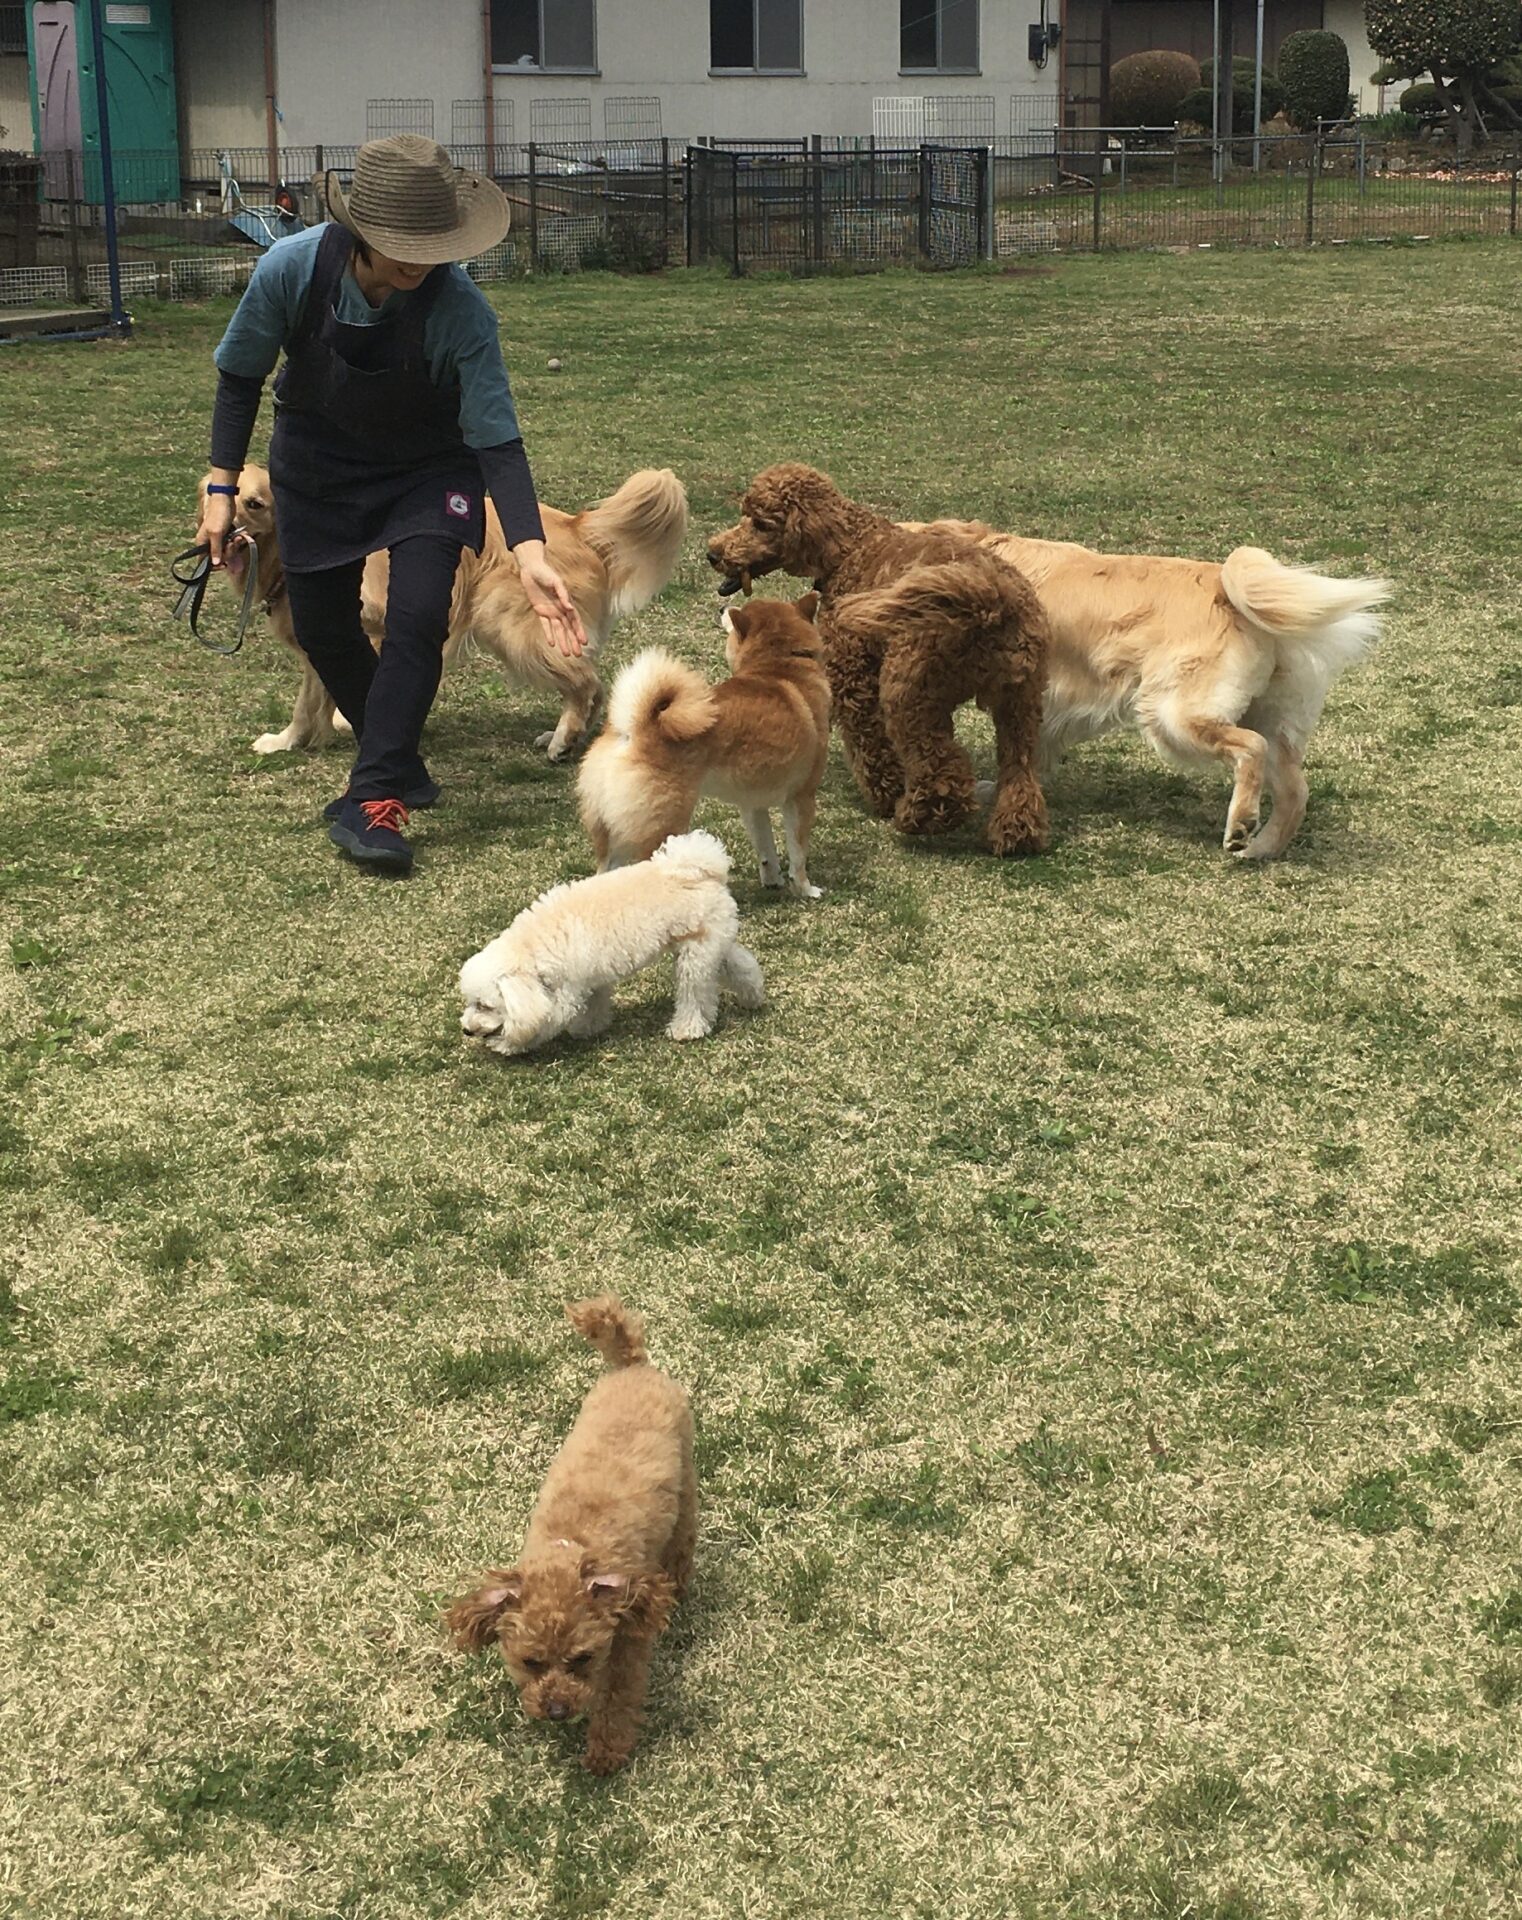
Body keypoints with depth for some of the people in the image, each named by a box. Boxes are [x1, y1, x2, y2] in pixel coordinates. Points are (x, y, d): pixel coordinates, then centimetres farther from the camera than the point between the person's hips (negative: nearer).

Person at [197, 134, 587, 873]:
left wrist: (529, 552, -44)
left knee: (418, 615, -20)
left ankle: (374, 801, -10)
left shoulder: (460, 308, -33)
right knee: (321, 627, 8)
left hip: (428, 470, -2)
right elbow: (240, 377, -9)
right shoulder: (292, 269, -27)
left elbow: (497, 441, -32)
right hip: (318, 464, 2)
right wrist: (222, 485, -11)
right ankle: (395, 763, 32)